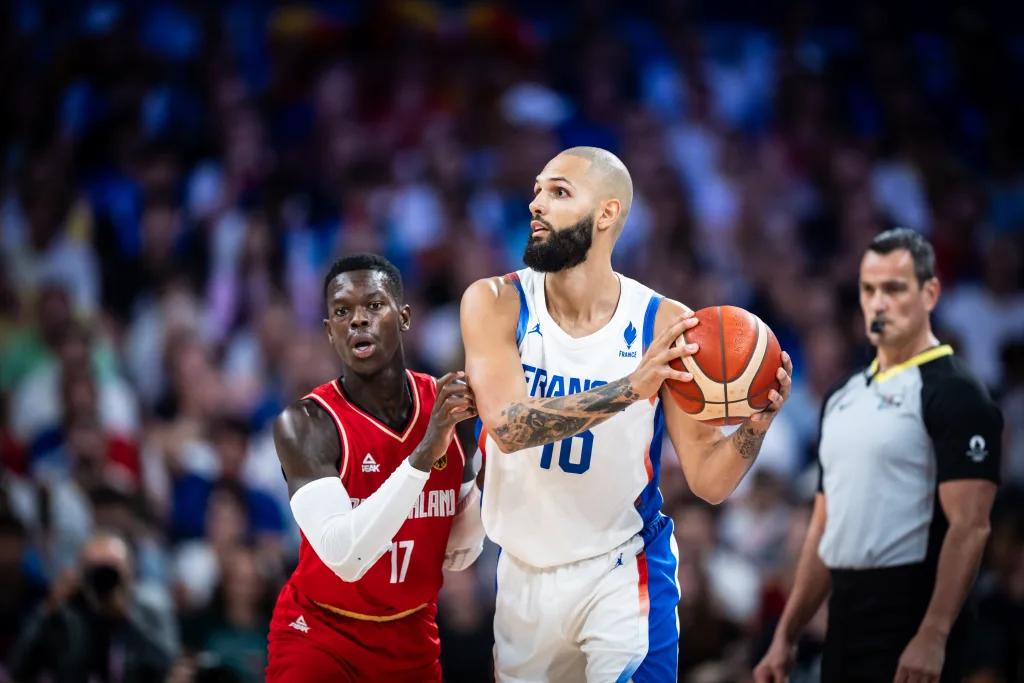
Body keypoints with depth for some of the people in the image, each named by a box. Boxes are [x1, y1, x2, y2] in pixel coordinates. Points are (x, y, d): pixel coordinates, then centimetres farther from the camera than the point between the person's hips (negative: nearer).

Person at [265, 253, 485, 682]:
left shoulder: (448, 405, -6)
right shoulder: (307, 423, -20)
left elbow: (456, 557, 1)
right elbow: (345, 557, -32)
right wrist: (424, 454, -36)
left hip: (411, 635, 5)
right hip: (319, 636, -5)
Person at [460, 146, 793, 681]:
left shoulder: (664, 326, -12)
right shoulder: (494, 303, -10)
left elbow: (708, 482, -9)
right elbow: (506, 424, -26)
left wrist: (756, 424, -29)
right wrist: (631, 388, -37)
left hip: (620, 575, -2)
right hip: (521, 575, 2)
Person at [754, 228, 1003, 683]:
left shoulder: (954, 394, -8)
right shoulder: (843, 397, 17)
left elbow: (969, 527, -16)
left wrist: (932, 637, -25)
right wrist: (786, 636, 16)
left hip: (911, 618, -8)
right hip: (846, 613, 8)